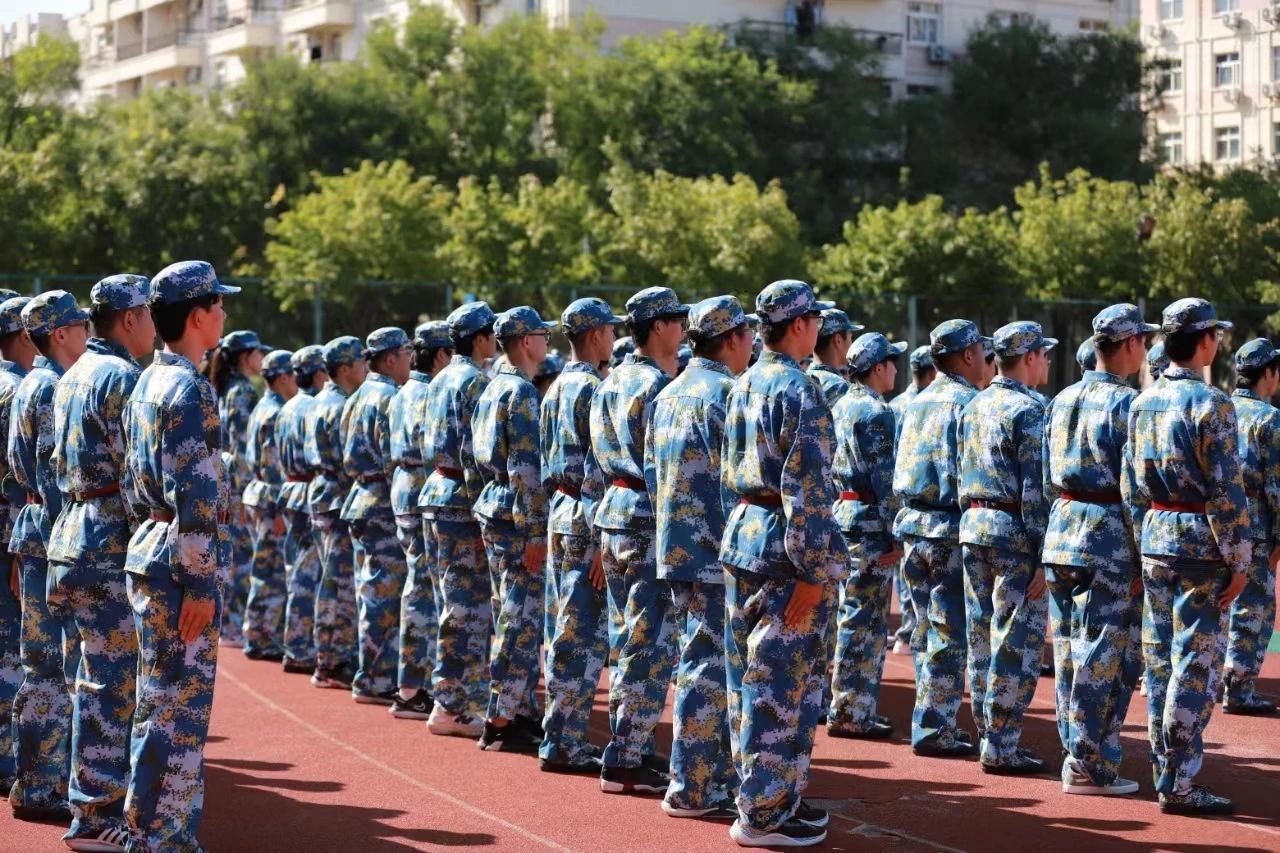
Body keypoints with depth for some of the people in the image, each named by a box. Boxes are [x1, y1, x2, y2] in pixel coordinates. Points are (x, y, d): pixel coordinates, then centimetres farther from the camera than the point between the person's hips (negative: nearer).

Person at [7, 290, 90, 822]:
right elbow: (51, 473, -19)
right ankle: (41, 789, -2)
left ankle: (34, 781, 19)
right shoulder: (55, 389, -13)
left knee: (43, 662, 13)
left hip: (33, 528, 10)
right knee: (62, 664, -6)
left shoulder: (29, 384, 17)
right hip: (54, 534, -10)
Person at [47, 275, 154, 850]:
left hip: (73, 532, 10)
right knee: (110, 680, -6)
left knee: (104, 676, 15)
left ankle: (100, 797, 22)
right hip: (111, 542, -10)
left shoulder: (72, 376, 17)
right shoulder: (122, 377, -13)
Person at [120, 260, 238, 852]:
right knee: (177, 709, -4)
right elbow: (194, 496, -20)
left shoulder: (146, 384, 15)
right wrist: (200, 583, -20)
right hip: (181, 564, -10)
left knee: (161, 706, 15)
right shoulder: (190, 389, -15)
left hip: (148, 553, 10)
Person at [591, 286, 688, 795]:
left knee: (629, 643, 15)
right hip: (651, 524, -10)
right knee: (652, 649, -5)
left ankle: (631, 747, 22)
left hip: (613, 514, 10)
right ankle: (625, 763, -4)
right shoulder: (659, 386, -15)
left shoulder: (610, 383, 14)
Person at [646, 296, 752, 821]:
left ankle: (715, 773, 21)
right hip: (716, 552, -9)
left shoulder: (667, 396, 14)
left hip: (674, 548, 9)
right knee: (711, 668, -5)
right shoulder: (724, 393, -13)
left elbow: (652, 476, 17)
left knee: (700, 660, 15)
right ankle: (692, 790, -2)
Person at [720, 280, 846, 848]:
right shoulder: (799, 392, -15)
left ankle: (764, 794, 25)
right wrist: (811, 572, -20)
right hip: (783, 550, -9)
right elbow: (806, 489, -20)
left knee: (750, 680, 14)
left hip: (741, 537, 9)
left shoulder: (742, 387, 12)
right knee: (784, 684, -3)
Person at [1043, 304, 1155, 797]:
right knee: (1105, 654, -2)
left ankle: (1075, 755, 21)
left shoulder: (1061, 401, 11)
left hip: (1061, 530, 8)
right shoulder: (1126, 403, -12)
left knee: (1069, 648, 13)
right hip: (1109, 536, -8)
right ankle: (1090, 768, 1)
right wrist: (1143, 556, -11)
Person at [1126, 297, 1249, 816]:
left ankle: (1163, 770, 19)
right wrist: (1239, 561, -11)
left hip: (1154, 539, 7)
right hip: (1200, 542, -7)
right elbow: (1227, 491, -16)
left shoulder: (1142, 403, 8)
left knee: (1160, 659, 12)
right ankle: (1179, 785, -3)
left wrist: (1143, 546, 18)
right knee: (1196, 664, -4)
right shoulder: (1211, 403, -14)